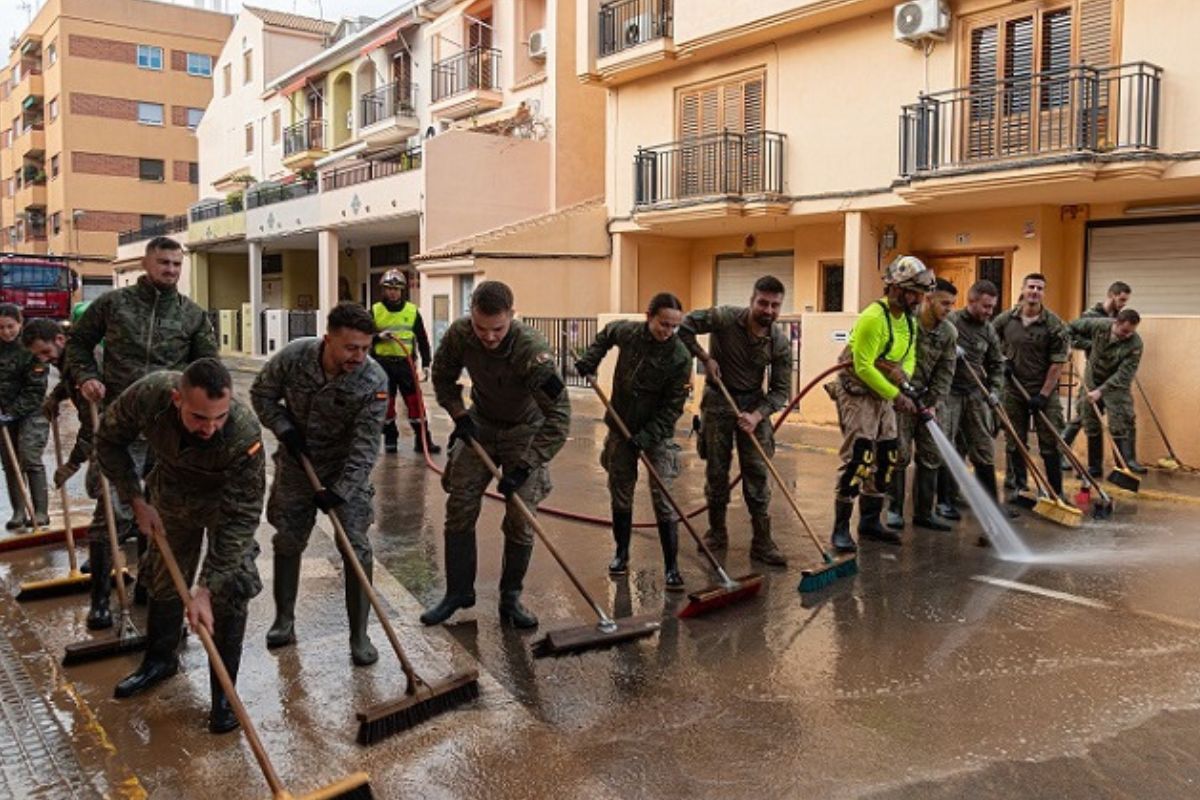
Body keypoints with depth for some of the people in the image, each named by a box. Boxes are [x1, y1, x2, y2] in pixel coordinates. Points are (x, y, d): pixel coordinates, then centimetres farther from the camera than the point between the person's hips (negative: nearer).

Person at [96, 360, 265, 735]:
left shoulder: (245, 434, -43)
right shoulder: (148, 395, -35)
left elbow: (240, 518, -35)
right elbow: (110, 441, -11)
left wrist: (206, 588, -36)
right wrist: (137, 501, -15)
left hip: (228, 501, -3)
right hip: (171, 493, 3)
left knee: (229, 594, -10)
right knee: (164, 580, 16)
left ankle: (223, 693, 6)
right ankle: (159, 660, 41)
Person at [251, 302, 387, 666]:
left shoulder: (374, 381, -26)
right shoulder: (293, 356, -21)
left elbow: (365, 444, -24)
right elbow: (262, 394, -2)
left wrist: (340, 491, -29)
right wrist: (285, 430, -14)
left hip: (346, 470, -2)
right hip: (295, 464, 2)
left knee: (356, 548, -7)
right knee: (287, 541, 12)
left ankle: (359, 635, 5)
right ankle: (284, 621, 30)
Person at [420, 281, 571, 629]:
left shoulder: (532, 350, -34)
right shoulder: (459, 333, -21)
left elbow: (559, 416, -34)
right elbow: (442, 376, 2)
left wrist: (525, 466, -36)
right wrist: (458, 414, -10)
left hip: (524, 431, -3)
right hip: (479, 424, 3)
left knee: (521, 520, -3)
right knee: (459, 509, 3)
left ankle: (510, 598, 15)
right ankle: (458, 592, 18)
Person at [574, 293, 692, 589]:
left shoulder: (680, 357, -19)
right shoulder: (627, 331, -10)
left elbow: (673, 406, -16)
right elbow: (606, 334, 17)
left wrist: (647, 436, -22)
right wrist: (590, 360, 4)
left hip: (657, 432, -3)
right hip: (621, 428, 4)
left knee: (663, 498, -6)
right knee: (620, 493, 13)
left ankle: (671, 567, 1)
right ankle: (621, 554, 30)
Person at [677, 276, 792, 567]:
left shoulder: (780, 343, -10)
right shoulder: (725, 318, -18)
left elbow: (780, 390, -6)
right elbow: (684, 326, -14)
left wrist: (757, 415, -20)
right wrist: (705, 358, -15)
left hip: (754, 404, 2)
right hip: (718, 400, -1)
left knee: (758, 473, -3)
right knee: (716, 471, 5)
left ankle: (762, 541, 3)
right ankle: (717, 532, 22)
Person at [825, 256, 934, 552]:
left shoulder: (908, 319, 6)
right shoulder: (873, 318, -22)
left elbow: (909, 357, 14)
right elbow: (863, 367, -23)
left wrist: (906, 384, -7)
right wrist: (896, 395, -20)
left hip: (884, 393, 9)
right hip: (857, 392, -9)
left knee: (886, 458, 11)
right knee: (858, 458, -13)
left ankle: (870, 521, 24)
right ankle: (841, 529, -6)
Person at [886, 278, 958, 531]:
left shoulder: (949, 333, -2)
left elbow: (945, 372, 1)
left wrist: (934, 404, -7)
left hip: (928, 398, 5)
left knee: (931, 455, 6)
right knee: (900, 453, -5)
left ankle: (924, 512, 16)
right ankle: (894, 510, 8)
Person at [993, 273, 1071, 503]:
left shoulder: (1054, 324, -9)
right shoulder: (1005, 319, 0)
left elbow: (1057, 364, -9)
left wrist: (1043, 394, -13)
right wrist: (1002, 360, -1)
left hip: (1044, 391, -3)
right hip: (1013, 389, 3)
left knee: (1050, 444, -1)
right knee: (1015, 443, 10)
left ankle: (1056, 492, 8)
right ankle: (1016, 487, 22)